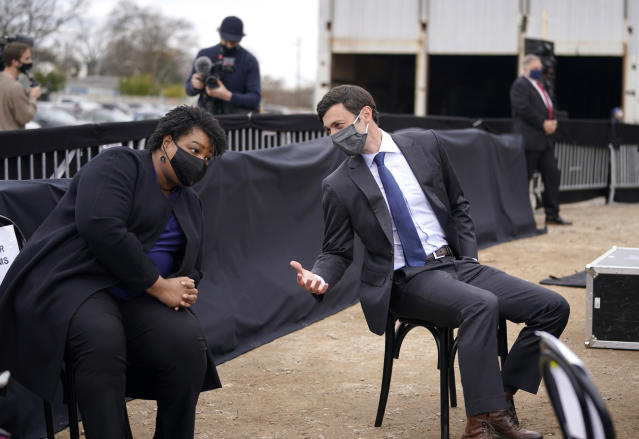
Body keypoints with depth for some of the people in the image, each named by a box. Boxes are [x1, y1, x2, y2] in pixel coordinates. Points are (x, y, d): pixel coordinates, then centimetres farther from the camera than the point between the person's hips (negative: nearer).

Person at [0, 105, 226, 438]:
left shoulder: (190, 204, 22)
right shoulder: (118, 165, -3)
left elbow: (192, 269, 28)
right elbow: (101, 228, -20)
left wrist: (186, 290, 1)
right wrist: (158, 286, -17)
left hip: (134, 300, 7)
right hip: (71, 282, -6)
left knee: (189, 341, -23)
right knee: (102, 339, -38)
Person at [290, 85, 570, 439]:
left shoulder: (425, 146, 7)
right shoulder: (339, 186, 0)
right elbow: (336, 251, 6)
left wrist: (469, 259, 4)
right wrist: (320, 278, -16)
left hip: (456, 264, 5)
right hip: (405, 282, -5)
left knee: (553, 307, -10)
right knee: (481, 305, -35)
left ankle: (502, 398, -3)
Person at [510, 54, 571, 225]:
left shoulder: (540, 86, 23)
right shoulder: (520, 85, -7)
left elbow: (548, 108, 24)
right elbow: (524, 109, -18)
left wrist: (552, 123, 3)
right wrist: (543, 124, -16)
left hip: (545, 139, 9)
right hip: (529, 139, -9)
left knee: (552, 173, 4)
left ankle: (552, 214, 8)